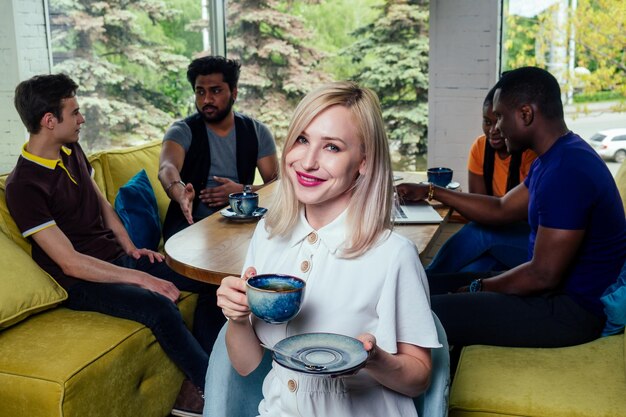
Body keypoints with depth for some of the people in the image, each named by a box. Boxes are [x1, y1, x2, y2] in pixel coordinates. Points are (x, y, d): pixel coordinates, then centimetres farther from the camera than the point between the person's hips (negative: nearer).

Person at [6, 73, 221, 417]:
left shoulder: (72, 151, 7)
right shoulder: (23, 185, -17)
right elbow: (70, 263, -21)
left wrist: (132, 249, 5)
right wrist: (140, 278, -23)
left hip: (118, 258, 8)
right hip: (82, 282, -8)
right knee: (160, 307, -34)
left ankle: (196, 387, -3)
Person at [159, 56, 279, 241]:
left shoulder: (257, 132, 6)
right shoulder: (182, 131, -3)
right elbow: (167, 168, -24)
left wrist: (241, 191, -16)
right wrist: (180, 193, -48)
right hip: (191, 222, -2)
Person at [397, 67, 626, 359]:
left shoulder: (565, 173, -25)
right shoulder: (555, 158, 9)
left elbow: (543, 275, -24)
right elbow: (501, 210, 19)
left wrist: (479, 288, -9)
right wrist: (431, 192, 18)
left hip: (573, 310, -10)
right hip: (556, 290, 10)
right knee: (430, 286, 9)